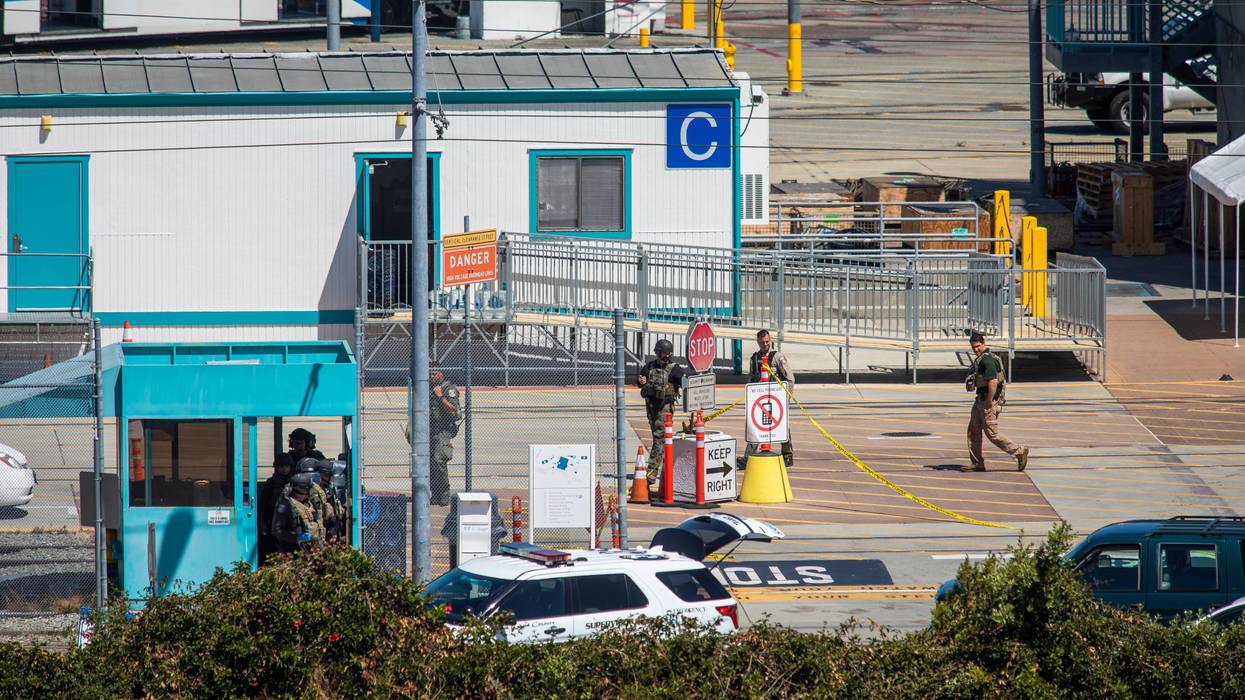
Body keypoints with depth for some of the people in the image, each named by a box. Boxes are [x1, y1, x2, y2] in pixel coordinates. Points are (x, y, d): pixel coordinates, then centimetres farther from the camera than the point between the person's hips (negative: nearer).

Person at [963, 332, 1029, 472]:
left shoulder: (987, 360, -20)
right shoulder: (980, 358, 13)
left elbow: (993, 382, -28)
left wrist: (989, 402, -22)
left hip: (989, 401, -10)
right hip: (980, 400, 10)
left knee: (992, 434, -4)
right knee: (973, 430, 11)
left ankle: (1019, 452, 6)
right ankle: (977, 463, 16)